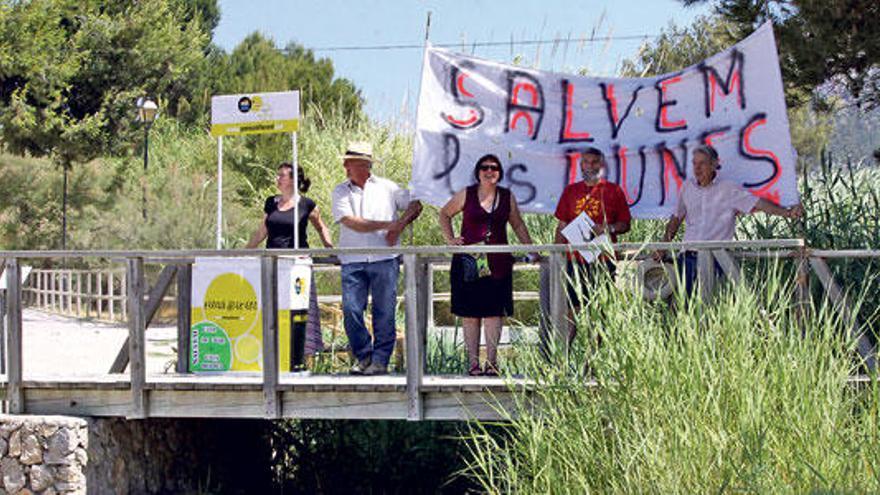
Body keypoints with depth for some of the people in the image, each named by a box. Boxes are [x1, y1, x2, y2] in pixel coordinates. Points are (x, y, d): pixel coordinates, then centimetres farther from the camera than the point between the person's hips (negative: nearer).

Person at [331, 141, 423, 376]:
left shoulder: (387, 188, 8)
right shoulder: (340, 192, 6)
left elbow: (415, 206, 14)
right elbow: (351, 222, -7)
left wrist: (399, 226, -3)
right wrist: (388, 224, -10)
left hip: (384, 259, -1)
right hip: (352, 261, 1)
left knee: (384, 312, -2)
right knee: (351, 310, -5)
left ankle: (380, 360, 6)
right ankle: (363, 356, 11)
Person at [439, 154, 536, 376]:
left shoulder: (507, 197, 10)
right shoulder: (466, 195, 5)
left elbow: (518, 225, 20)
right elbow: (444, 214, 17)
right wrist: (450, 239, 5)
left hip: (498, 263, 1)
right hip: (468, 261, -1)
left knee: (494, 312, -4)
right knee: (470, 313, 0)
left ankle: (491, 362, -1)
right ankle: (473, 362, 3)